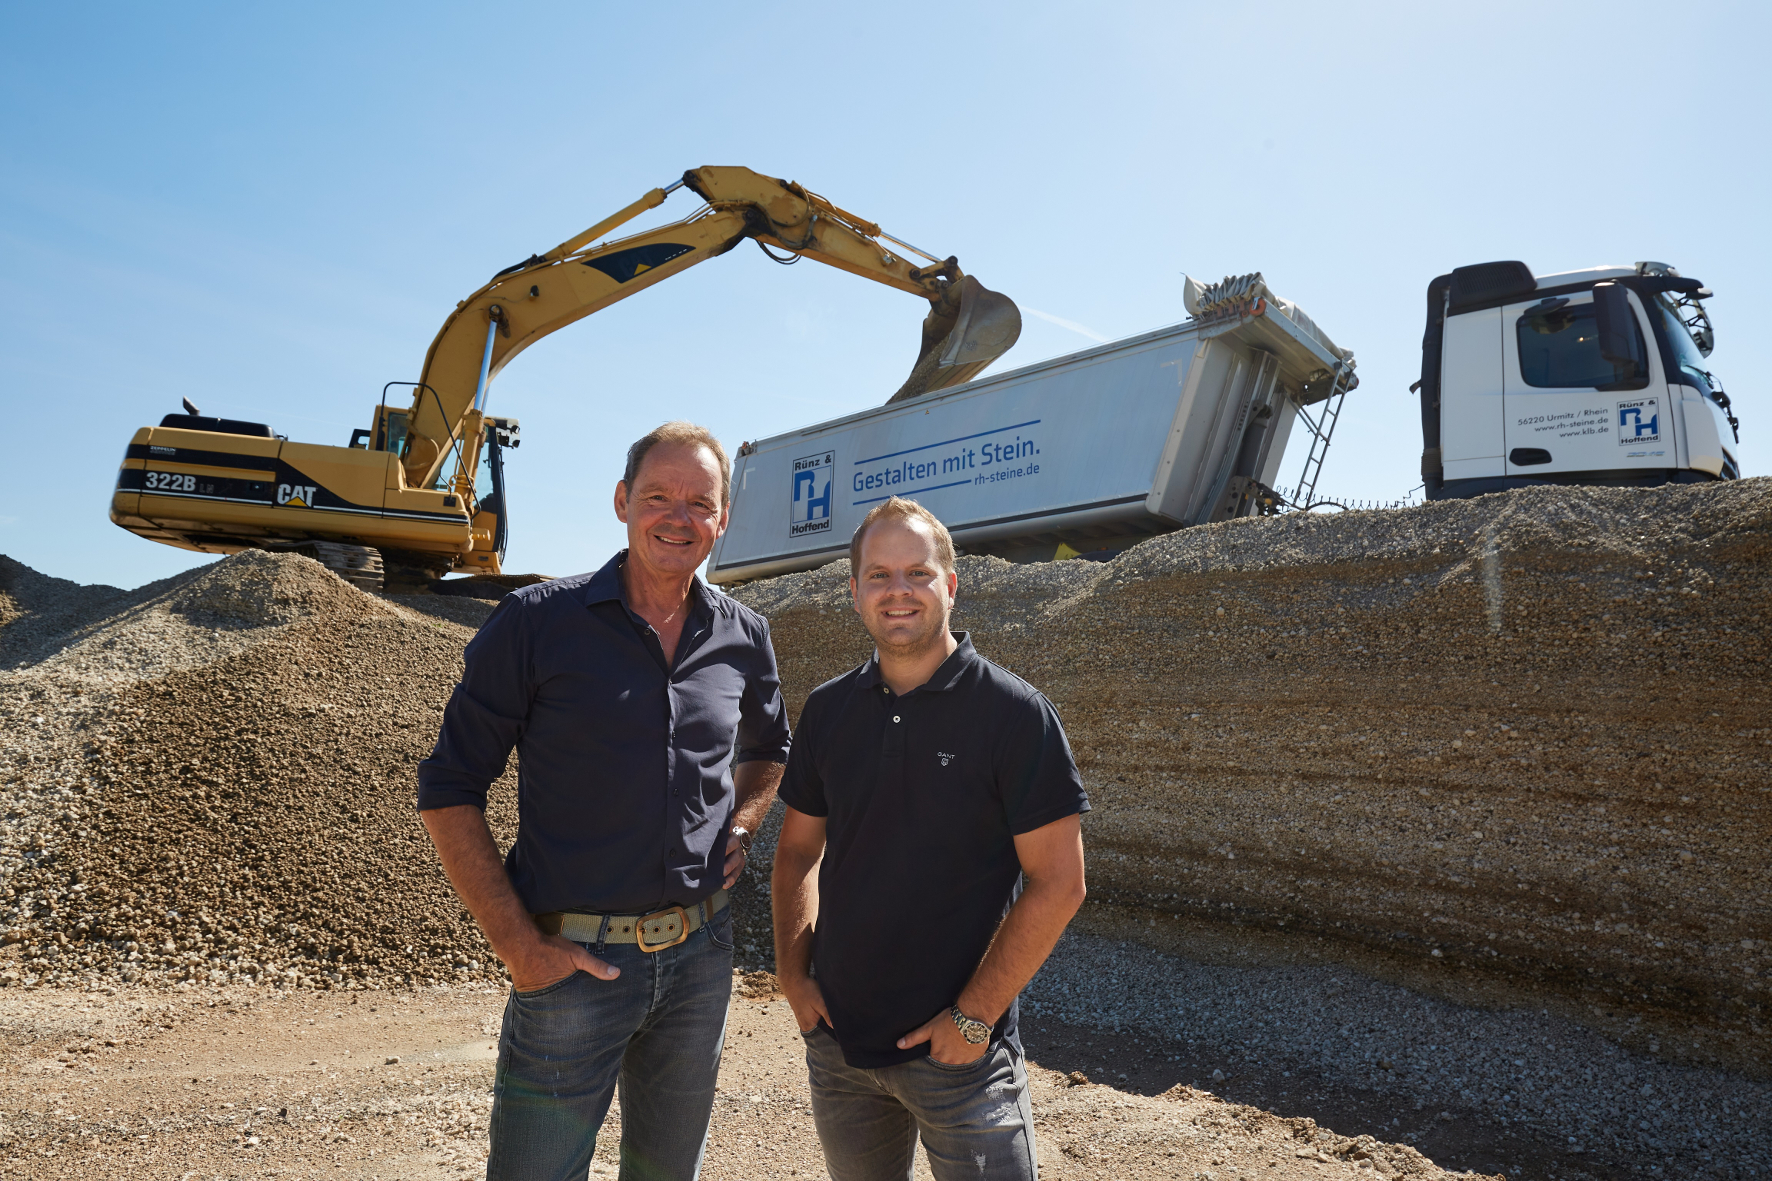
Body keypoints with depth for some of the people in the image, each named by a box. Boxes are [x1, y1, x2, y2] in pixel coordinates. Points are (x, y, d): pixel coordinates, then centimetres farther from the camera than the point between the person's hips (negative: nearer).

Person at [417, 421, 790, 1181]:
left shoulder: (743, 638, 2)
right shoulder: (536, 622, -10)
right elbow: (448, 792, -7)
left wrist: (740, 830, 2)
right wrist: (518, 945, -12)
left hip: (702, 955, 4)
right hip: (572, 964, -4)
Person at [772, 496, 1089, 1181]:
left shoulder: (1014, 713, -13)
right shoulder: (827, 710, 1)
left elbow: (1058, 883, -13)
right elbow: (798, 851, 10)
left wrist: (974, 1017, -14)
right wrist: (792, 973, 0)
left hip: (958, 1050, -4)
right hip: (835, 1040, 5)